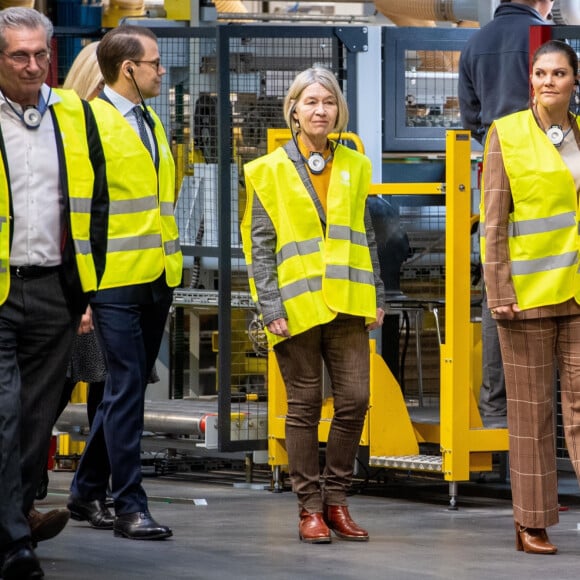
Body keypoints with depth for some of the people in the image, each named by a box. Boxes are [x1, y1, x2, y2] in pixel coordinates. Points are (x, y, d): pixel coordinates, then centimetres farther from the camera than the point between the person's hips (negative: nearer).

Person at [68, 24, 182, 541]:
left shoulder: (152, 122, 18)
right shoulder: (90, 121, -8)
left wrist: (171, 267, 16)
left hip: (157, 279, 8)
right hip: (114, 280, -8)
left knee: (127, 390, 11)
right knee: (126, 390, -8)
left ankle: (87, 493, 21)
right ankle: (130, 506, -5)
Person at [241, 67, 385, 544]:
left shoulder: (354, 167, 11)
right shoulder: (270, 170, 0)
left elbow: (366, 236, 14)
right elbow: (260, 245, -2)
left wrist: (377, 297, 7)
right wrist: (271, 309, -9)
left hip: (347, 306, 3)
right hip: (297, 307, -3)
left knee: (355, 400, 0)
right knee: (305, 405, 2)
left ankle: (337, 500, 13)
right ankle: (310, 507, 9)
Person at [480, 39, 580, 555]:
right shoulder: (507, 134, -1)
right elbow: (493, 221, -5)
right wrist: (499, 292, -11)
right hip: (529, 291, -3)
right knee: (531, 411, 3)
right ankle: (531, 522, 9)